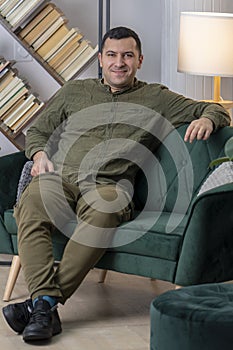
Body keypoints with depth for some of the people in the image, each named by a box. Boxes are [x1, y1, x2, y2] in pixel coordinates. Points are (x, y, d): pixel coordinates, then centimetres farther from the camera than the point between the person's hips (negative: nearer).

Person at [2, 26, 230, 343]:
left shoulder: (156, 98, 22)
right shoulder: (74, 91, 27)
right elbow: (37, 130, 31)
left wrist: (206, 120, -4)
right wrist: (39, 153, 9)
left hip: (109, 183, -2)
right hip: (59, 176, 2)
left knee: (104, 209, -40)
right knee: (31, 204, -35)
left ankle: (42, 303, -44)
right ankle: (46, 306, -47)